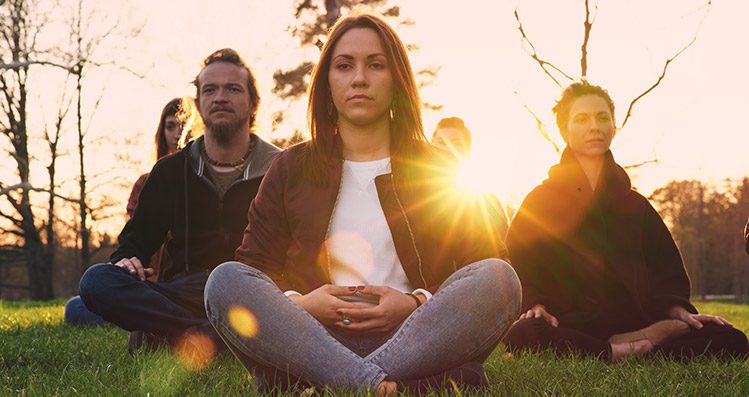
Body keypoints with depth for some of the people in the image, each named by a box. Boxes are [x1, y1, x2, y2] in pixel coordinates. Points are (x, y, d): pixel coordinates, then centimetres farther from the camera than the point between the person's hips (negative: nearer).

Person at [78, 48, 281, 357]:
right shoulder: (170, 171, 18)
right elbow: (136, 238, 23)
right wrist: (126, 259, -3)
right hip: (183, 294, 2)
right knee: (96, 281, -24)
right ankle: (212, 337, -33)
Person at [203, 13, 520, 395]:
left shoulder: (438, 169, 14)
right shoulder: (291, 169, 16)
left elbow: (485, 269, 7)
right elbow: (252, 265, 11)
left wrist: (417, 303, -12)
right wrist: (296, 304, -11)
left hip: (415, 338, 0)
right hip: (312, 340, 1)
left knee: (499, 278, -26)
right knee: (225, 280, -24)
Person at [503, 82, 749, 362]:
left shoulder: (635, 205, 22)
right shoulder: (540, 201, 12)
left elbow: (666, 271, 21)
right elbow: (518, 268, 5)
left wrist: (679, 311, 1)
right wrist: (534, 306, -15)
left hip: (635, 324, 4)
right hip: (569, 326, -4)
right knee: (522, 334, -40)